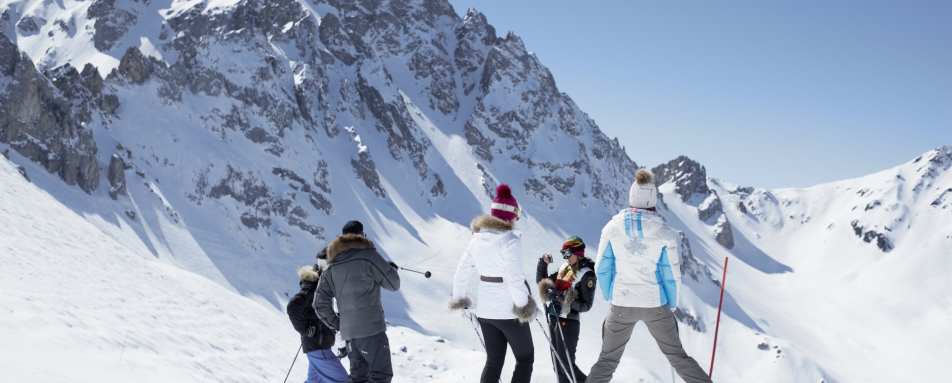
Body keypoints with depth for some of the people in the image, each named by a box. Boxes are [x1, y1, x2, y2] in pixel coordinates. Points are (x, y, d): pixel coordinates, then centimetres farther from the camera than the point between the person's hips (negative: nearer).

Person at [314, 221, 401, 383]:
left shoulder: (331, 267, 12)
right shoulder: (367, 255, -6)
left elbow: (320, 304, 8)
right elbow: (393, 284, 0)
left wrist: (337, 324, 20)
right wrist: (392, 268, 20)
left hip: (348, 332, 6)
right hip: (371, 327, -6)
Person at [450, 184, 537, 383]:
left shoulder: (477, 238, 3)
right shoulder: (509, 239, -18)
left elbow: (462, 272, 9)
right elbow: (514, 277, -25)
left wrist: (458, 297, 21)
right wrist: (523, 304, -16)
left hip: (485, 310, 6)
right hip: (508, 311, -6)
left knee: (493, 361, 18)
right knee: (525, 359, 11)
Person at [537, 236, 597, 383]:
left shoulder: (586, 274, -10)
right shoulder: (564, 268, 9)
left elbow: (586, 305, -12)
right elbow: (541, 281, 17)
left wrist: (568, 302, -25)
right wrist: (543, 264, 3)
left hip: (569, 322, -7)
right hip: (554, 318, 7)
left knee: (566, 363, -5)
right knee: (558, 361, 12)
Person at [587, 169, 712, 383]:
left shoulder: (612, 227, -6)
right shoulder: (665, 233, -10)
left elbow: (602, 269, 1)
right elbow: (672, 276, -5)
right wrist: (672, 306, 11)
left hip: (621, 304, 1)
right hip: (655, 304, 0)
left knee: (608, 360, 13)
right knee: (677, 355, 17)